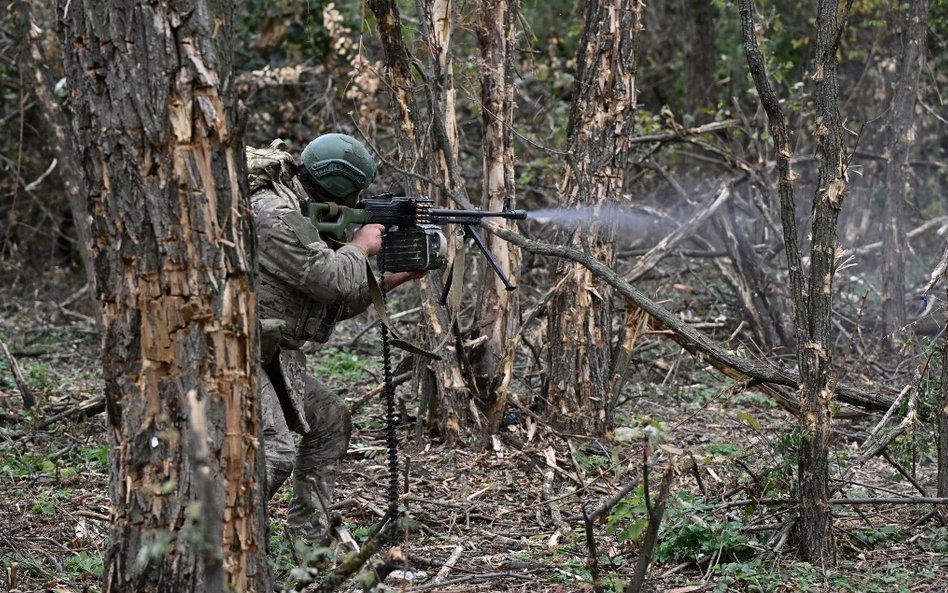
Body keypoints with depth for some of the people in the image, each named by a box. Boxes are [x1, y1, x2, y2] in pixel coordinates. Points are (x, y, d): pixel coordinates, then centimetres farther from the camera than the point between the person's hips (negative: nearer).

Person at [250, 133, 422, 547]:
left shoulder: (306, 218, 16)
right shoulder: (275, 216, -18)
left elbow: (338, 302, 20)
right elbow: (332, 279, -21)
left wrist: (396, 278, 16)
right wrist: (360, 246, -2)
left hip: (271, 357, 11)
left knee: (330, 419, 17)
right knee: (273, 454, -22)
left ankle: (309, 539, 19)